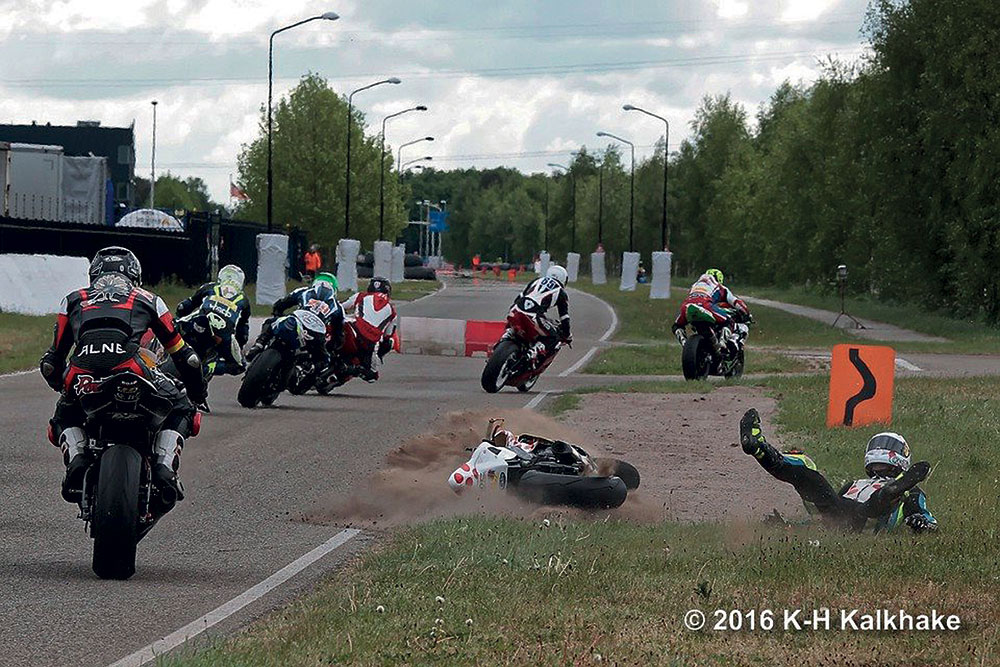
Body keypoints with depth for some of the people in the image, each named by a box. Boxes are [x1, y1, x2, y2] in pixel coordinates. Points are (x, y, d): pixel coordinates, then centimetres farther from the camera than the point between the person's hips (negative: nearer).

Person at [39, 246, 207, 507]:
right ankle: (165, 467, -2)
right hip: (129, 366, -1)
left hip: (81, 375, 1)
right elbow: (183, 356, 32)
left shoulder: (73, 300, 33)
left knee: (64, 419, 32)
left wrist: (60, 386, 53)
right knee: (180, 410, 22)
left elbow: (52, 361, 33)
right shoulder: (148, 300, 30)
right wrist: (197, 391, 48)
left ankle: (76, 458, 0)